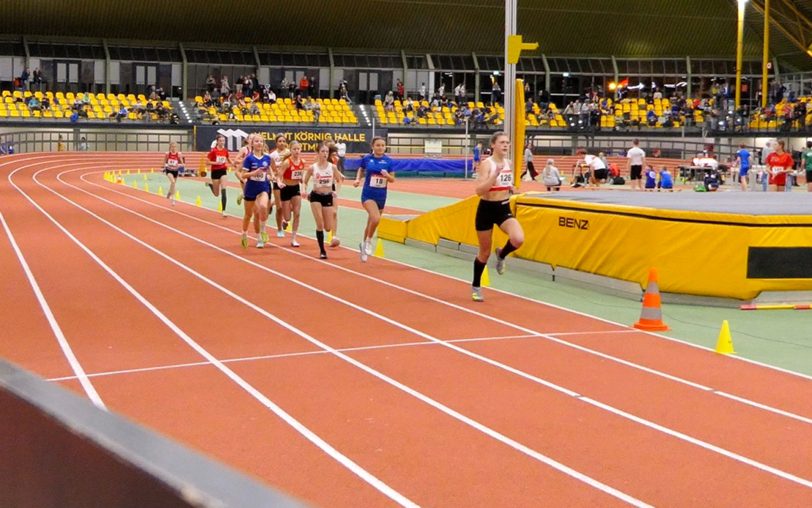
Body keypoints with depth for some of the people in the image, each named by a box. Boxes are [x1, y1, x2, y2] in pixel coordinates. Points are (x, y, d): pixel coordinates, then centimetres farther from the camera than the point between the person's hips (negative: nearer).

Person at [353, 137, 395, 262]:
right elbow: (361, 170, 14)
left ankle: (363, 244, 40)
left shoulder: (388, 161, -2)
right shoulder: (366, 158, -5)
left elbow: (392, 179, 4)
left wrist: (387, 176, -18)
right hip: (368, 194, -3)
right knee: (376, 218, -27)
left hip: (381, 196, 3)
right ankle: (368, 241, -2)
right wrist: (357, 179, -5)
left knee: (371, 223, 16)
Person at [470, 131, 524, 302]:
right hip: (487, 209, -4)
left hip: (504, 208, 4)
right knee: (485, 252, 8)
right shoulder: (487, 164, -16)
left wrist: (511, 188, 6)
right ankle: (476, 287, 30)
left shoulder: (509, 163, 4)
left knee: (518, 239, -23)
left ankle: (501, 255, 12)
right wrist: (495, 174, -34)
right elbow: (479, 191, -27)